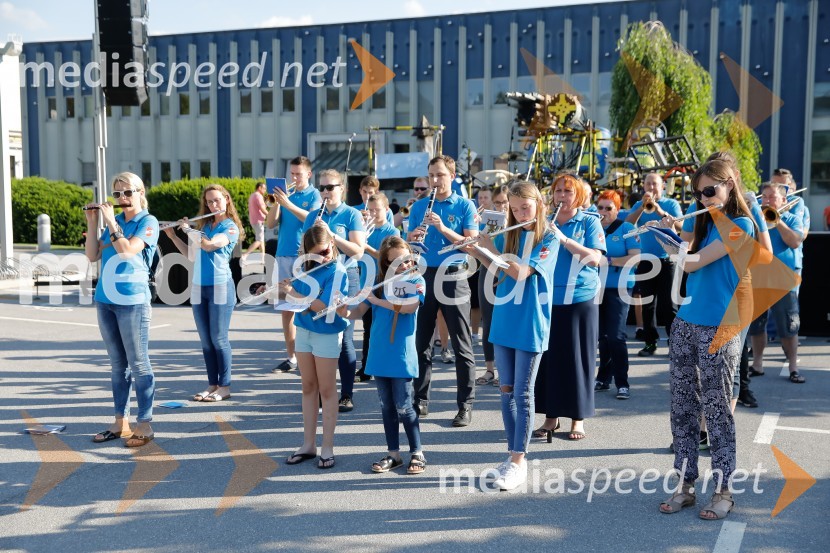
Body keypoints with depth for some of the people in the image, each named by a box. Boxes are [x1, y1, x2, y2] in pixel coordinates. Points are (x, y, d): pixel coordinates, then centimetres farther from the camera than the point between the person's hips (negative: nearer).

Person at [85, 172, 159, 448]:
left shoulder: (148, 222, -4)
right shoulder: (113, 221, 14)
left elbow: (127, 250, -18)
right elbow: (92, 255, 9)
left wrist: (110, 221, -12)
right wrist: (92, 222, 3)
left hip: (132, 301, -6)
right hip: (106, 300, 6)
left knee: (138, 364, -3)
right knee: (118, 364, 11)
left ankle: (144, 425, 3)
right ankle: (121, 422, 19)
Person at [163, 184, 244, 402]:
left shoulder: (231, 228, -4)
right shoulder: (204, 225, 15)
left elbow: (208, 245, -19)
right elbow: (193, 254, 17)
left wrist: (188, 229, -6)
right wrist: (173, 236, 10)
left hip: (220, 287, -6)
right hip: (199, 287, 6)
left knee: (219, 339, -4)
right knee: (205, 340, 8)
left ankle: (224, 387, 4)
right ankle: (212, 385, 15)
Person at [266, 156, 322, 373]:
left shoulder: (314, 195, 0)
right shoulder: (285, 193, 11)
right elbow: (270, 224, 5)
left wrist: (287, 203, -23)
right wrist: (277, 202, -10)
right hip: (283, 256, 5)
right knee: (286, 308, 7)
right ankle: (291, 357, 15)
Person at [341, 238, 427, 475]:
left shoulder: (416, 281, -1)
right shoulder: (378, 282, 8)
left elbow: (409, 307, -19)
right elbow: (358, 313, 5)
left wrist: (377, 300, -15)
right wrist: (344, 311, -17)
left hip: (402, 355, -4)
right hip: (379, 354, 4)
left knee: (404, 407, 0)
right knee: (386, 406, 11)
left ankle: (417, 453, 14)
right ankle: (393, 454, 22)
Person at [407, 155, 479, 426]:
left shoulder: (465, 206, 0)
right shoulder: (419, 206, 10)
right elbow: (408, 243, 10)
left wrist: (442, 228, -19)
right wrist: (415, 236, -13)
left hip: (453, 277, -3)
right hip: (424, 276, 4)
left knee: (461, 345, 1)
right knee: (421, 341, 9)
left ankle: (466, 404, 8)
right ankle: (420, 399, 21)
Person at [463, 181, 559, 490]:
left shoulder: (548, 239, -7)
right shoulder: (507, 236, 9)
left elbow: (522, 271, -19)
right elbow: (497, 273, 12)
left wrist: (490, 249, -14)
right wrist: (476, 253, -2)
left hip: (530, 325, -5)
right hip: (504, 322, 5)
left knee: (523, 393, -1)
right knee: (506, 390, 10)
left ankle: (519, 462, 6)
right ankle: (513, 454, 21)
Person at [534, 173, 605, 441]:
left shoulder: (589, 222, 2)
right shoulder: (546, 223, 11)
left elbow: (594, 258, -11)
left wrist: (563, 239, -18)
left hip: (580, 299, -3)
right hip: (548, 299, 3)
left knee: (577, 358, 3)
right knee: (549, 356, 6)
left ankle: (578, 418, 15)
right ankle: (551, 416, 18)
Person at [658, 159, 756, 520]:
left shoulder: (740, 226, -9)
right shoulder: (706, 223, 15)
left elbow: (692, 262, -16)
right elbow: (684, 260, 14)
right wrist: (671, 231, 2)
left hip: (718, 329, -7)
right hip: (685, 323, 7)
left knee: (716, 408, 1)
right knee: (682, 406, 8)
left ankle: (723, 490, 13)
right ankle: (685, 484, 17)